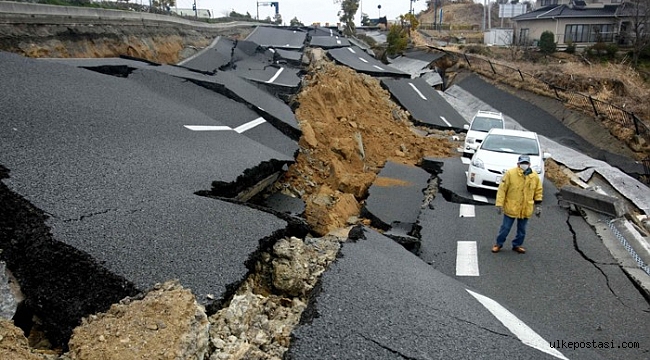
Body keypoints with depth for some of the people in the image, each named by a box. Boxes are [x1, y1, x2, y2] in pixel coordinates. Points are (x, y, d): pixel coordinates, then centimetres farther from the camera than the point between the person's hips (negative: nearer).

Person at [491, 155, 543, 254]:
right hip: (511, 208, -3)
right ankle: (499, 244, 24)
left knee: (522, 229, 16)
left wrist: (537, 206, 8)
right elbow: (502, 189, -11)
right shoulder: (510, 173, -13)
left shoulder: (535, 176, -2)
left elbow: (538, 191, 10)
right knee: (505, 228, 6)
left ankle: (517, 245, 34)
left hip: (526, 210, 3)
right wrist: (499, 204, -13)